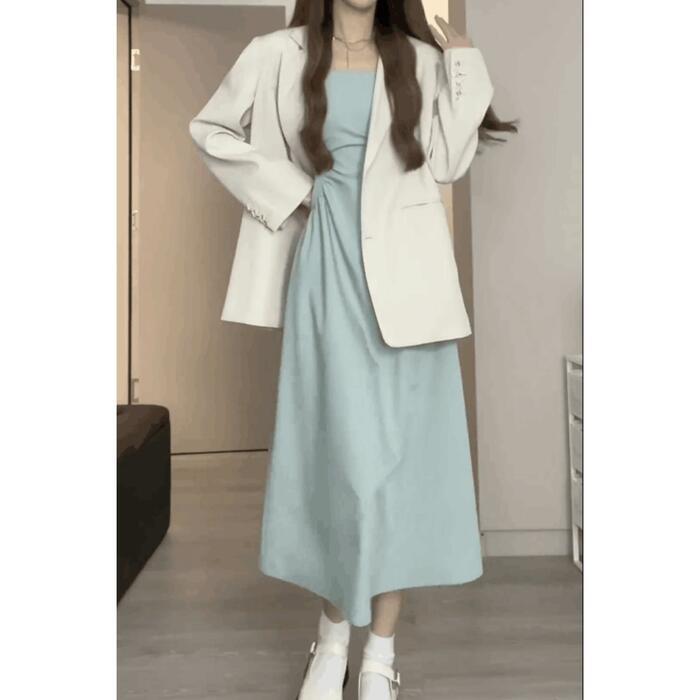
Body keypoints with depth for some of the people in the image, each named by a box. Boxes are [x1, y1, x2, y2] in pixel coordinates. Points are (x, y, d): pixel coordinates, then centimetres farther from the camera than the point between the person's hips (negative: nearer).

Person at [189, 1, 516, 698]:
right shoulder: (280, 56, 7)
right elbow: (210, 129, 15)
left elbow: (447, 160, 4)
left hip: (405, 269, 2)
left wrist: (463, 63, 4)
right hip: (328, 264, -1)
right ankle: (334, 631, 19)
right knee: (337, 442, -1)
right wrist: (282, 189, 4)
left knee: (401, 445, 0)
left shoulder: (421, 59, 12)